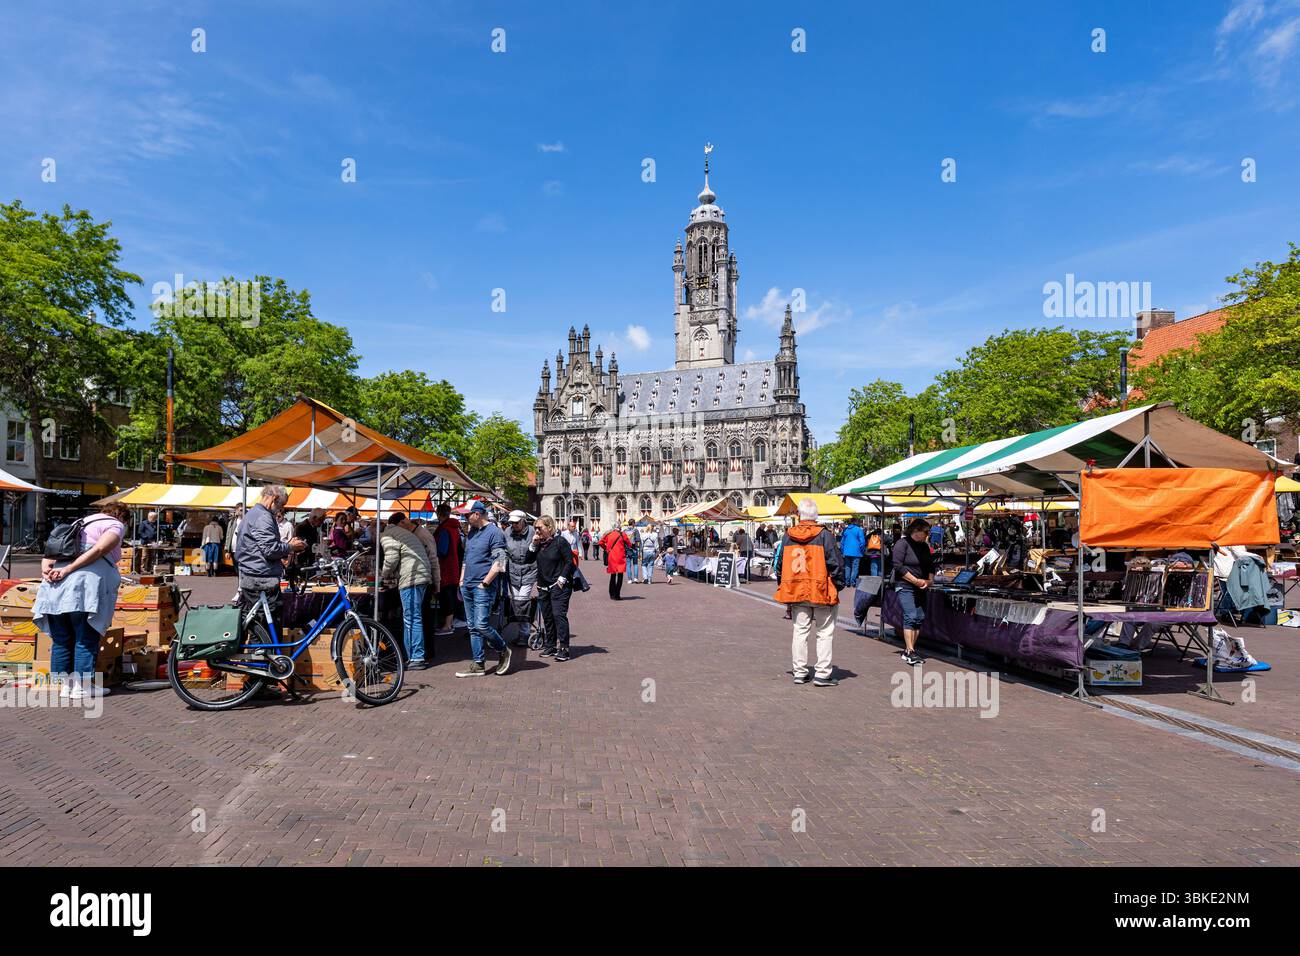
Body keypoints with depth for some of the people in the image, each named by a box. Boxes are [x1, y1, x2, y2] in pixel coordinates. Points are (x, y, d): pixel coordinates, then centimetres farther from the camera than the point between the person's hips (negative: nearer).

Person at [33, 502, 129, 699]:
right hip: (86, 582, -7)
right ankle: (81, 686, 4)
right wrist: (68, 570, -12)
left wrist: (46, 567, 3)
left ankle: (65, 684, 20)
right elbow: (98, 550, -11)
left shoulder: (82, 523, 29)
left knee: (61, 638, 13)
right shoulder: (116, 525, 8)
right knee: (86, 638, 1)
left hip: (57, 585, 7)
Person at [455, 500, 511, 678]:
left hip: (483, 588, -8)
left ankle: (503, 651, 11)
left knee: (482, 625, -12)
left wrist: (484, 583, -16)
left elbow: (500, 562, -16)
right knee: (473, 628, 9)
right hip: (467, 587, 8)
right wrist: (462, 581, 17)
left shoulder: (494, 532, -10)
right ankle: (478, 665, 14)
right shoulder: (472, 532, 16)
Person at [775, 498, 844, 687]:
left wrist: (783, 588, 18)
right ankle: (822, 673, 5)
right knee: (825, 633, 6)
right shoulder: (824, 536, -9)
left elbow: (780, 565, 10)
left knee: (800, 631, 12)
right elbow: (836, 564, -10)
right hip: (821, 593, -4)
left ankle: (799, 672, 15)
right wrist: (838, 586, 2)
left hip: (796, 592, 4)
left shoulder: (787, 537, 4)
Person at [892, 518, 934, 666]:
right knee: (910, 616, -16)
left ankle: (909, 651, 14)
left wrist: (930, 580, 0)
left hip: (920, 588, 8)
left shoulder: (924, 546, 14)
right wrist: (916, 580, -17)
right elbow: (898, 566, -16)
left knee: (919, 618, 5)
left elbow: (930, 565, 20)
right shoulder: (902, 543, -10)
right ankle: (910, 652, -17)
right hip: (905, 587, -8)